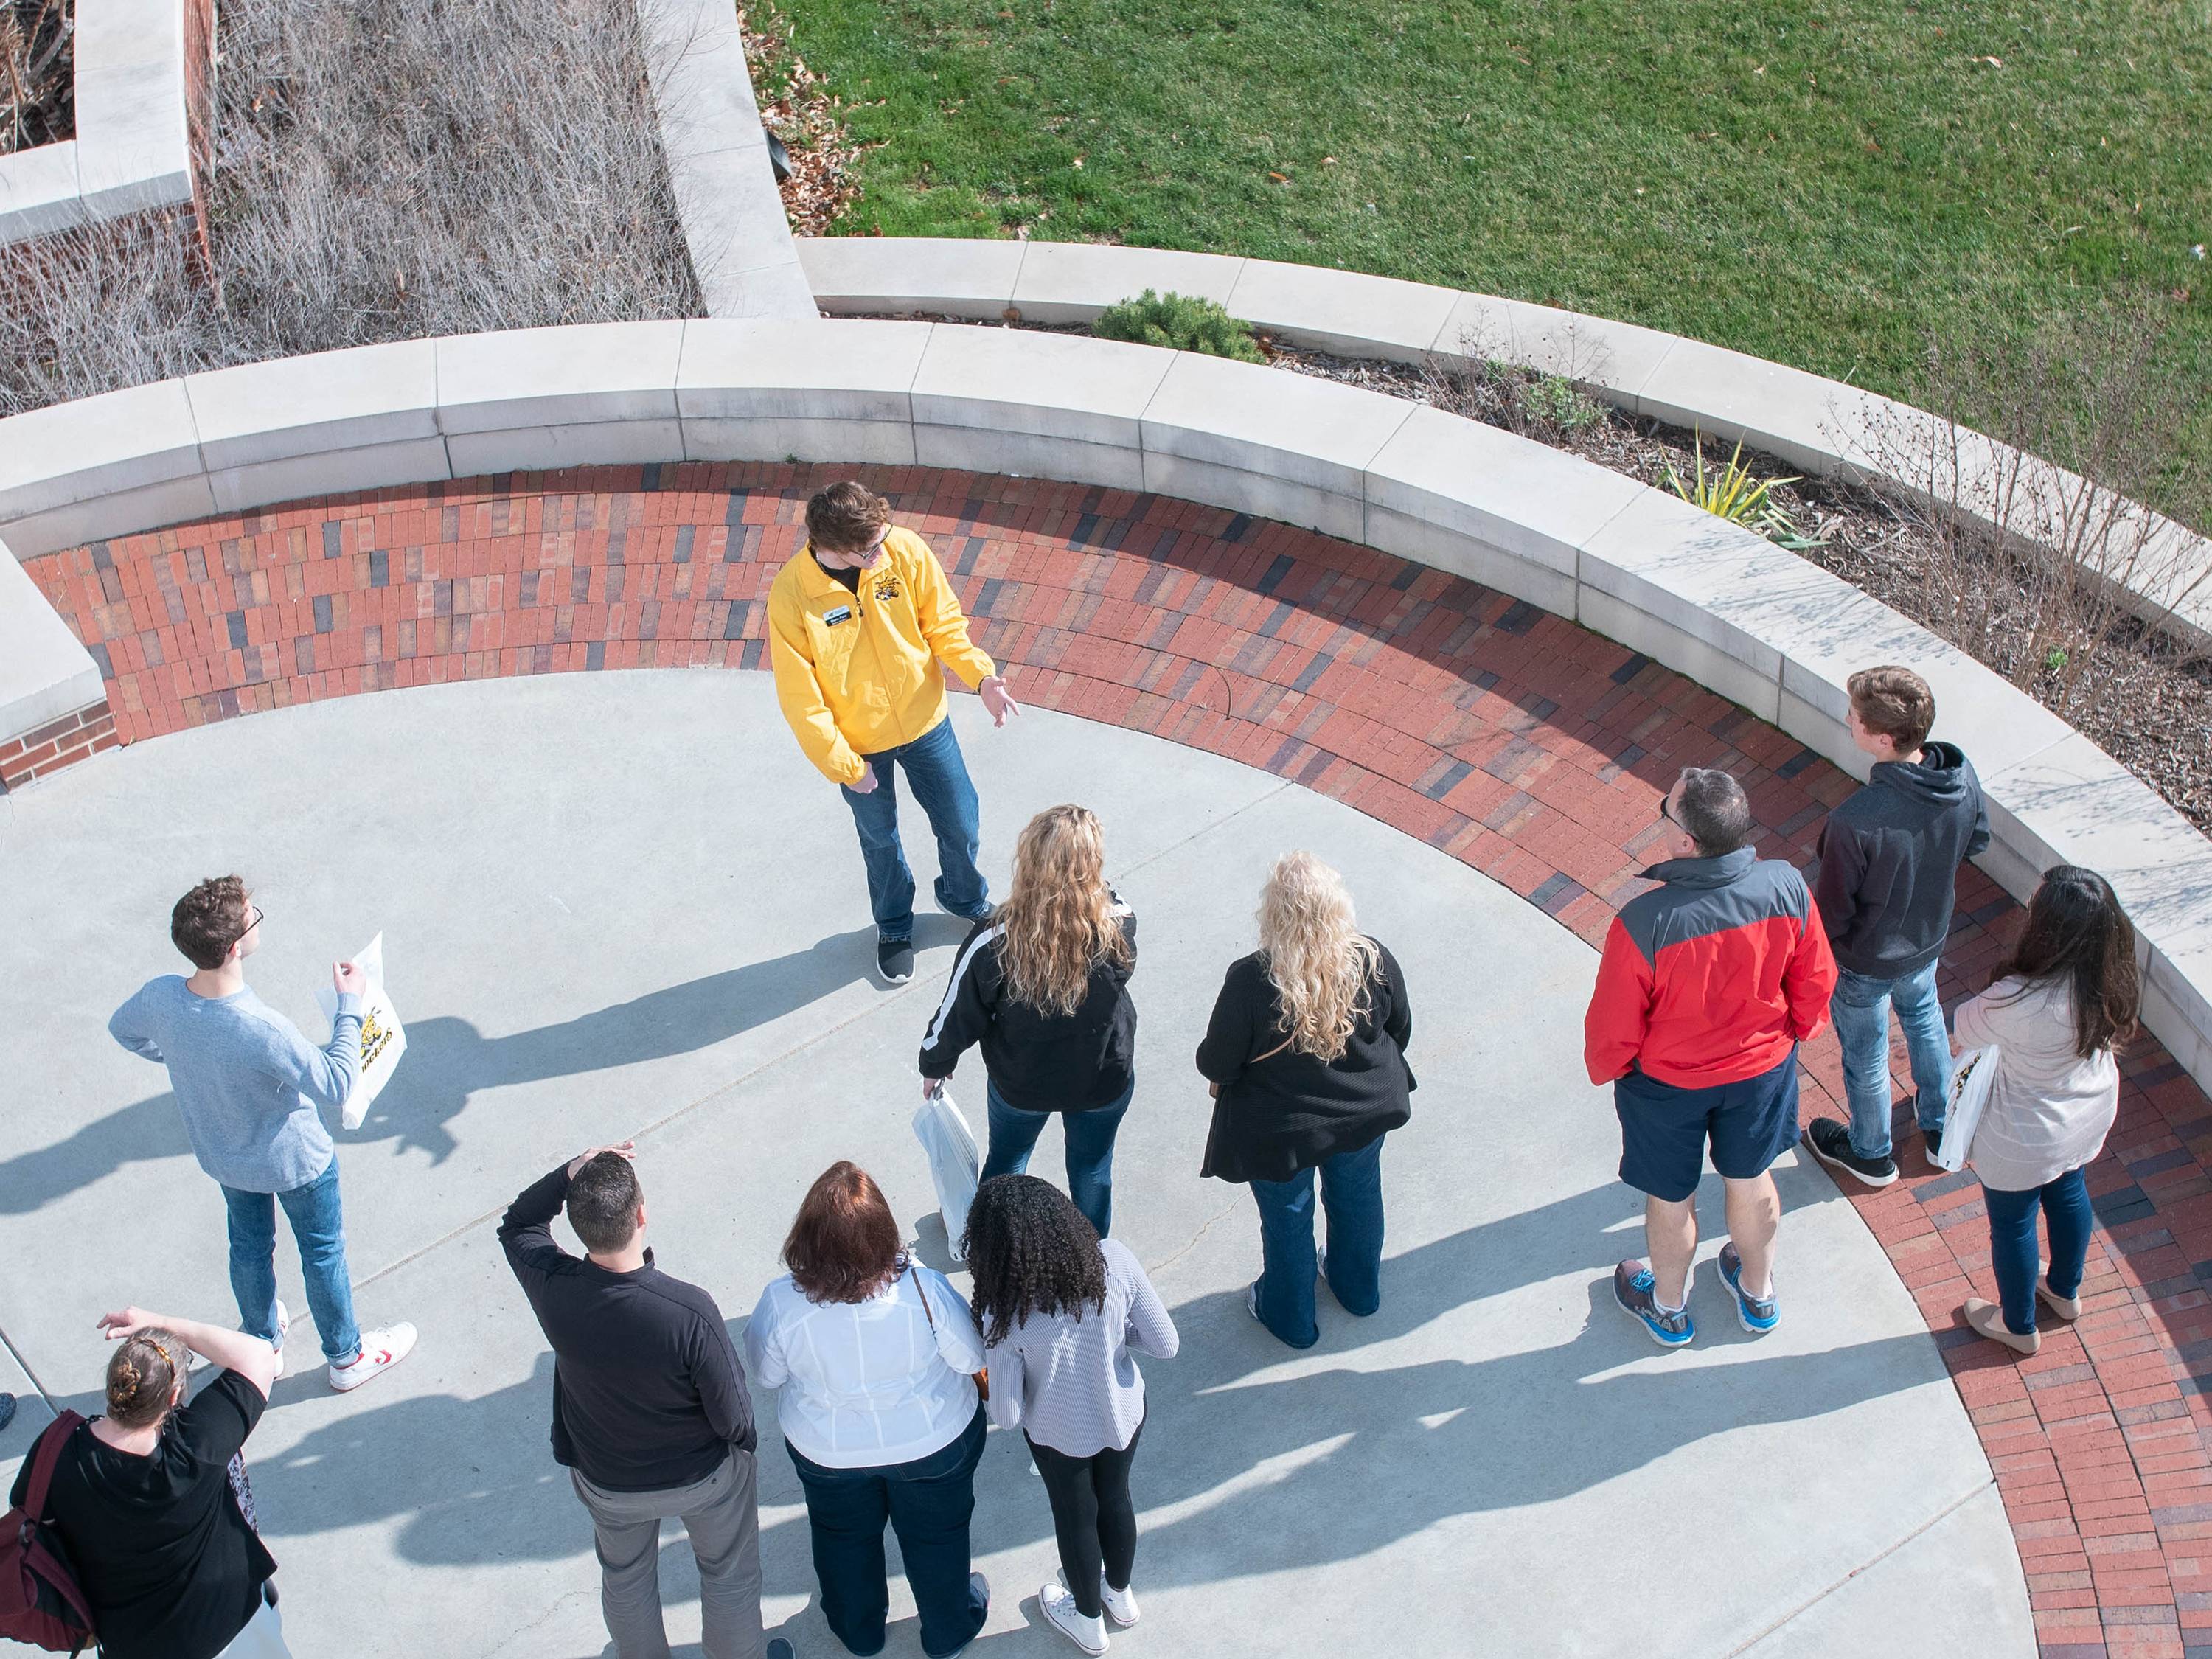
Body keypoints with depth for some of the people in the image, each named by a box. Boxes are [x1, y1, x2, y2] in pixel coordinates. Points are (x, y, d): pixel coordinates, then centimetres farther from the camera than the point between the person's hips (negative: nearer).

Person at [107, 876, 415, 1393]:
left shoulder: (160, 997, -25)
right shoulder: (263, 1031, -43)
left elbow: (123, 1030, 0)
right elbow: (336, 1086, -30)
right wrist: (349, 1005, -23)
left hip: (222, 1154, 5)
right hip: (294, 1160, -5)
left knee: (249, 1246, 30)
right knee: (323, 1253, 21)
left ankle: (263, 1343, 55)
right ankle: (347, 1357, 44)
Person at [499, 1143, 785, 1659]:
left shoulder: (552, 1288, -30)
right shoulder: (690, 1312, -39)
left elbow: (517, 1224, -6)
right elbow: (735, 1421, -26)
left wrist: (569, 1174, -21)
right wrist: (742, 1444, -3)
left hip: (607, 1482, 3)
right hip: (703, 1477, -3)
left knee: (625, 1578, 32)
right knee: (729, 1575, 28)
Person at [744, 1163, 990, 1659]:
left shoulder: (780, 1304, -31)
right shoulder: (922, 1290, -34)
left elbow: (765, 1372, -10)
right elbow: (973, 1358, -17)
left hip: (827, 1450, 1)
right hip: (934, 1442, -1)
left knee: (843, 1537, 30)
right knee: (936, 1534, 27)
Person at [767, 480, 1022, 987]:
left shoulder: (905, 550, -21)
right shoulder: (790, 597, -28)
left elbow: (943, 623, -7)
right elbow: (800, 698, -19)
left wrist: (981, 675, -23)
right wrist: (841, 764, -14)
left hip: (925, 721, 2)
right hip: (860, 745, -2)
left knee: (962, 825, 18)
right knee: (880, 840, 21)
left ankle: (966, 897, 51)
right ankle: (893, 925, 49)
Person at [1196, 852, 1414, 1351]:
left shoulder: (1251, 981, -33)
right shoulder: (1376, 962, -21)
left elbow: (1216, 1063, -22)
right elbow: (1401, 1030, -3)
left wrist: (1221, 1076, 3)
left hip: (1279, 1131, -3)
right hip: (1367, 1112, 3)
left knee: (1287, 1220, 23)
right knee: (1358, 1197, 31)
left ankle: (1290, 1317, 47)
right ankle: (1359, 1290, 56)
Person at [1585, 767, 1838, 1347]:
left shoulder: (1643, 924, -38)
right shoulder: (1788, 888, -26)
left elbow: (1614, 1029, -22)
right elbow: (1815, 984, -7)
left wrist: (1605, 1068, 1)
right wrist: (1795, 1031, 14)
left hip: (1668, 1082, -3)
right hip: (1763, 1067, 3)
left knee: (1671, 1199, 23)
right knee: (1752, 1180, 29)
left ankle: (1669, 1309, 49)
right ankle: (1758, 1294, 54)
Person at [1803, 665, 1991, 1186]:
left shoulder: (1856, 822, -41)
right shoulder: (1963, 778, -23)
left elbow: (1831, 911, -27)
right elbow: (1976, 840, -1)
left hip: (1865, 961, -5)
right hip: (1929, 938, 6)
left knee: (1866, 1055, 21)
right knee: (1924, 1019, 34)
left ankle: (1870, 1154, 47)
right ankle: (1940, 1125, 55)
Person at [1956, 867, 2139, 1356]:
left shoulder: (2020, 1002, -42)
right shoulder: (2114, 979, -22)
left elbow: (1965, 1026, -20)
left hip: (2026, 1140, -6)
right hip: (2091, 1114, 6)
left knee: (2012, 1223, 20)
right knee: (2069, 1192, 32)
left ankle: (2019, 1326, 45)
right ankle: (2065, 1292, 58)